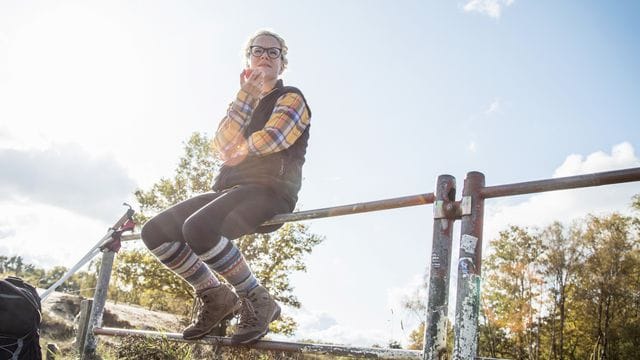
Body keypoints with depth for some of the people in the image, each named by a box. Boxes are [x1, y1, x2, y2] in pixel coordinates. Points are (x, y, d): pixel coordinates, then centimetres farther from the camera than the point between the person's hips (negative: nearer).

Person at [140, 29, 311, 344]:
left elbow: (271, 138, -13)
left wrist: (240, 150, -2)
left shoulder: (290, 98, 9)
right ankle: (216, 297, 5)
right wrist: (247, 95, 3)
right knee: (155, 231, -8)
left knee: (198, 227, -34)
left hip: (269, 191, -7)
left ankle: (258, 301, -16)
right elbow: (225, 147, 5)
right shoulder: (242, 105, 27)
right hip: (230, 189, 7)